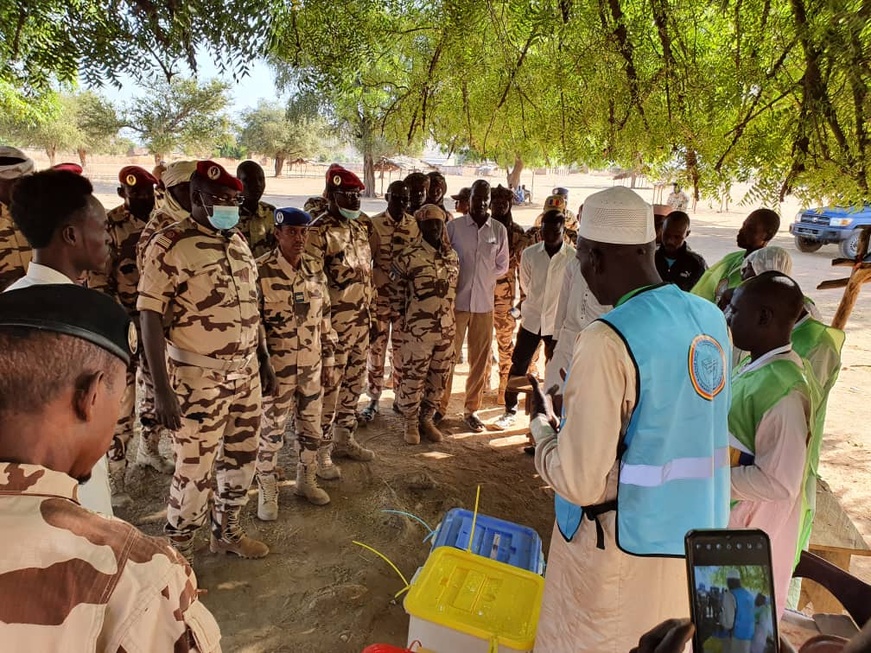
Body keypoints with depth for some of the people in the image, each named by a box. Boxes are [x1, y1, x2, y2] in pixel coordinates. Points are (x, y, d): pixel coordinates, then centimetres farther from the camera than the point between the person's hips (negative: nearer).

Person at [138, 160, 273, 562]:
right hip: (197, 379, -7)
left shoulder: (237, 241, 8)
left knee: (242, 456, 18)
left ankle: (227, 532, 40)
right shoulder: (169, 245, -13)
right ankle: (177, 554, 27)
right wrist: (161, 389, -18)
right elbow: (150, 318, -14)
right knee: (195, 469, 5)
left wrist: (264, 359, 15)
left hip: (245, 373, 7)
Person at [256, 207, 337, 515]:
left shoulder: (315, 268, 4)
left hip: (311, 364, 5)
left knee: (311, 427, 16)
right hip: (276, 366, -5)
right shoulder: (261, 270, -12)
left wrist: (329, 354, 10)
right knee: (271, 431, 7)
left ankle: (306, 480, 36)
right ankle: (267, 492, 25)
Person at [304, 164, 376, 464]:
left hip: (361, 319, 8)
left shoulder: (360, 228, 14)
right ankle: (319, 451, 12)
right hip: (335, 321, -8)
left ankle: (344, 438, 32)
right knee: (328, 385, -1)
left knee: (354, 382, 16)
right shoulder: (319, 231, -11)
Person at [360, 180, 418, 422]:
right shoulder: (373, 224, -4)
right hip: (379, 294, -2)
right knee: (376, 346, 5)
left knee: (403, 347, 10)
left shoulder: (415, 225, 4)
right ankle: (373, 399, 16)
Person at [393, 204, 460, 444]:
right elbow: (396, 289, -1)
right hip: (418, 330, -5)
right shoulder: (409, 256, -10)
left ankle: (426, 419, 31)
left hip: (447, 329, 5)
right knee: (412, 378, 4)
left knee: (439, 379, 13)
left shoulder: (453, 256, 8)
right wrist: (402, 319, 4)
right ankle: (411, 422, 23)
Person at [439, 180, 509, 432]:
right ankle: (440, 406, 18)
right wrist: (458, 279, -6)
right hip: (457, 301, -2)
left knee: (480, 358, 8)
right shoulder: (454, 226, -1)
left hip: (484, 303, 2)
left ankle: (471, 409, 21)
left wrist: (482, 278, 1)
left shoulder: (499, 230, 3)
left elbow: (502, 266, 10)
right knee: (449, 356, 4)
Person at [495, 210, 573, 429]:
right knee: (518, 365, 7)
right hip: (532, 318, 2)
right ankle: (510, 411, 22)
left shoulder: (573, 257, -14)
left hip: (559, 322, -2)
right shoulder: (529, 253, -6)